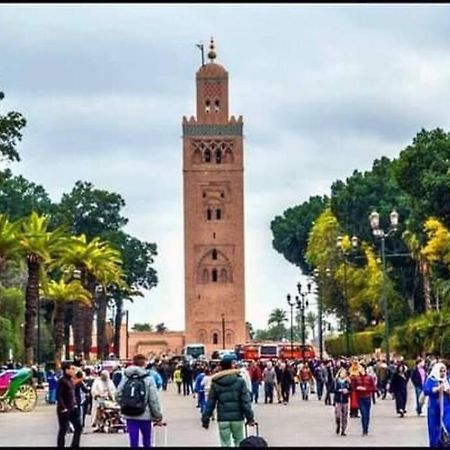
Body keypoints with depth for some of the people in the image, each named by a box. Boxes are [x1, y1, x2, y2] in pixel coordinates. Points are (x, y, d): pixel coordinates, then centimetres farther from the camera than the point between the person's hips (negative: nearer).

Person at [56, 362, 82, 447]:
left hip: (72, 408, 8)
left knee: (78, 427, 6)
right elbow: (58, 396, -17)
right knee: (63, 430, 0)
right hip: (64, 410, -8)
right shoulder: (61, 381, -14)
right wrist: (63, 408, -19)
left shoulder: (70, 380, 11)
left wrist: (75, 404, 10)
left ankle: (75, 446, 15)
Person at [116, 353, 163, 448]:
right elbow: (154, 400, -10)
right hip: (145, 415, -3)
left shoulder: (126, 378, 2)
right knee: (147, 442, 13)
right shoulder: (148, 379, -8)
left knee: (133, 442, 3)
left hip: (129, 415, 3)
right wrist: (158, 417, -2)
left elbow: (118, 395, 0)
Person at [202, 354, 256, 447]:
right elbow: (246, 401, -8)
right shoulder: (239, 380, -5)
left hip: (222, 419, 0)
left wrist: (205, 419, 7)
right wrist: (250, 417, -4)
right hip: (237, 417, 0)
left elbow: (210, 403, 0)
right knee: (239, 443, 15)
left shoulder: (215, 383, -1)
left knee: (225, 444, 6)